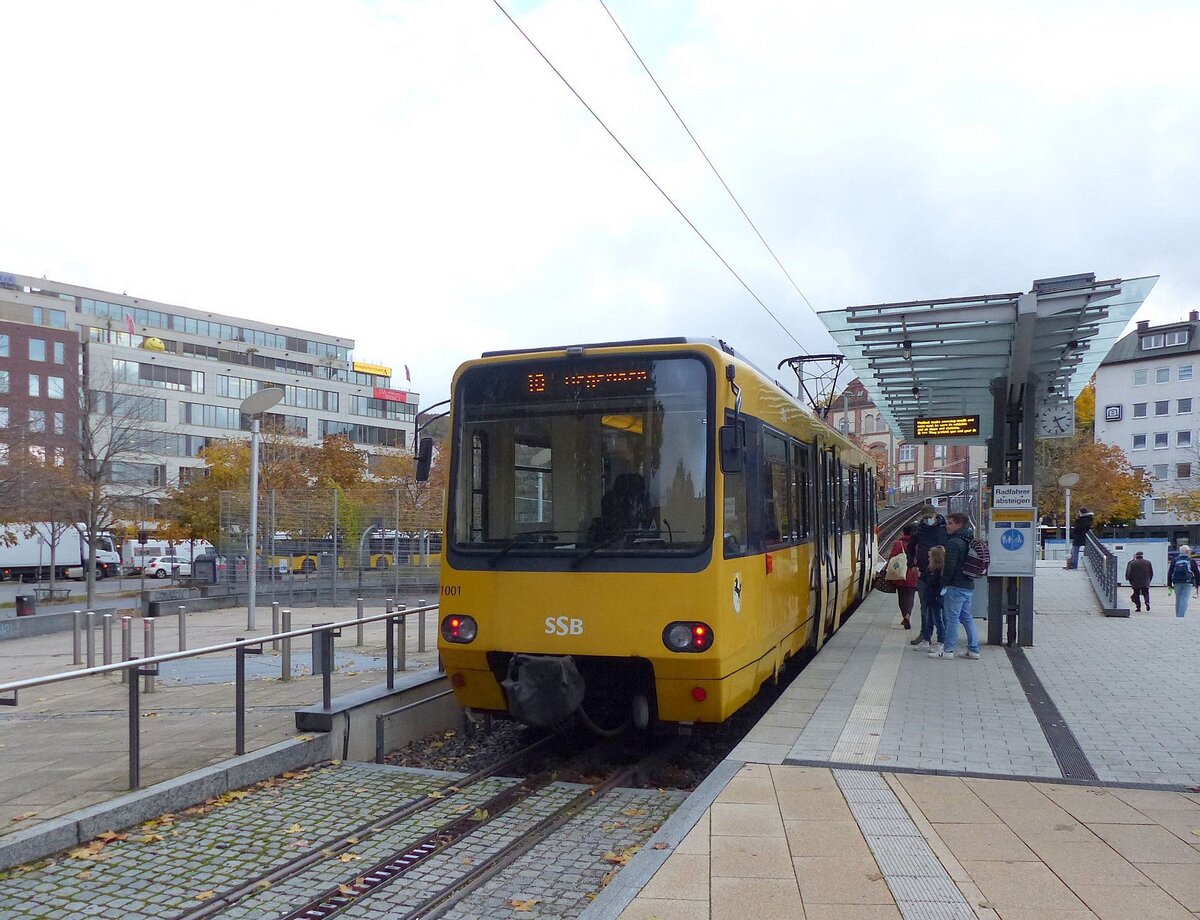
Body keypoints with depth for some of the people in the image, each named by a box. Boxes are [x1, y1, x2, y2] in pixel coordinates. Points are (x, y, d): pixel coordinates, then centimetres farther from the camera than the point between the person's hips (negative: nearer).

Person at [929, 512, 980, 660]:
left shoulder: (954, 542, -15)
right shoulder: (968, 541, 13)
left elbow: (950, 566, -20)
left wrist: (945, 582, -10)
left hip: (956, 586, -9)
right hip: (969, 586, 9)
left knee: (952, 618, -4)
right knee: (967, 617, 15)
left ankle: (948, 650, 0)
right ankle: (974, 650, 16)